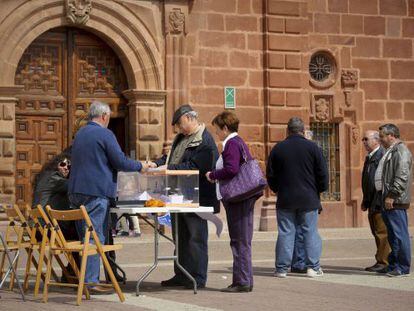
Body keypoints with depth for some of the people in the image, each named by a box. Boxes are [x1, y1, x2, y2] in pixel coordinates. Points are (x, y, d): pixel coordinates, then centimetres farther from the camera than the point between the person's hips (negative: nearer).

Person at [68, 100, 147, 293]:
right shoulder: (105, 134, -8)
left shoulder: (80, 134, 17)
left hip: (76, 191, 8)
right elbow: (120, 162, -10)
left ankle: (84, 277, 15)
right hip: (96, 192, -8)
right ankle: (90, 282, -9)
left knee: (84, 237, 13)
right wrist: (140, 166, 6)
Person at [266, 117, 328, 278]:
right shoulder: (312, 147, -2)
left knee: (285, 233, 4)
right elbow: (322, 173, -2)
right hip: (308, 198, -1)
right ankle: (313, 267, 4)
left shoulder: (278, 148, 2)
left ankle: (282, 268, 4)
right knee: (310, 232, 5)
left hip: (285, 198, 1)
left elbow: (270, 174, 7)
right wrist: (319, 190, 14)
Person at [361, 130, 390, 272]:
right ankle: (381, 262, 16)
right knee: (377, 233, 11)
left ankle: (383, 262, -2)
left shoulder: (383, 155, -13)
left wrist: (378, 202, -21)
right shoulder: (369, 157, 18)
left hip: (380, 203, -10)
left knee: (382, 233, -6)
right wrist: (365, 201, 18)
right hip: (372, 203, 10)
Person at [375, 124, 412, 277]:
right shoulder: (391, 151, 20)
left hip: (396, 201, -10)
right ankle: (393, 264, 21)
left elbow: (402, 177, -21)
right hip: (389, 201, 10)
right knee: (393, 235, 14)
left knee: (400, 234, -7)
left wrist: (391, 196, -22)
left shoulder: (401, 151, -12)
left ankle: (403, 267, -4)